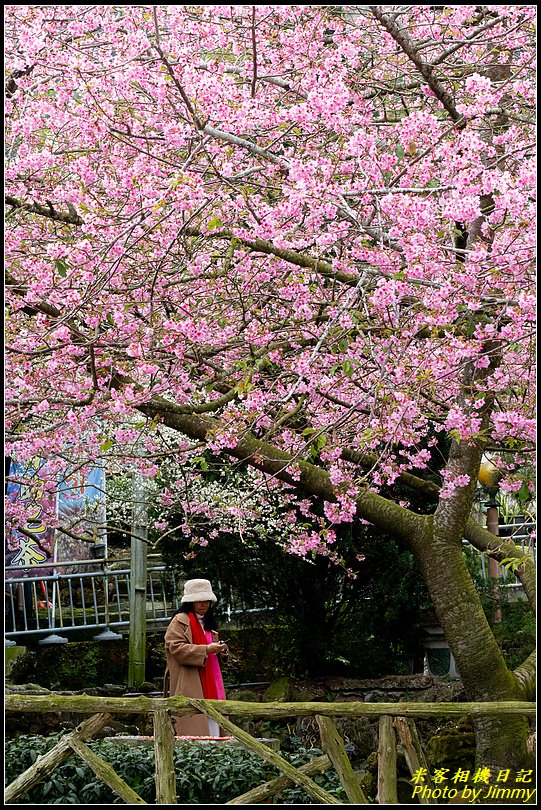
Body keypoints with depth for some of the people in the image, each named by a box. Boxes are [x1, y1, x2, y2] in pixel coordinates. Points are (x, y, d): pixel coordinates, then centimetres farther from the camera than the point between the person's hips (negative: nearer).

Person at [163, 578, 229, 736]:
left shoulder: (208, 622, 23)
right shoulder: (180, 621, -2)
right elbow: (176, 649, -15)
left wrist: (220, 649, 2)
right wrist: (206, 650, -21)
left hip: (210, 685, 8)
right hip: (190, 687, -7)